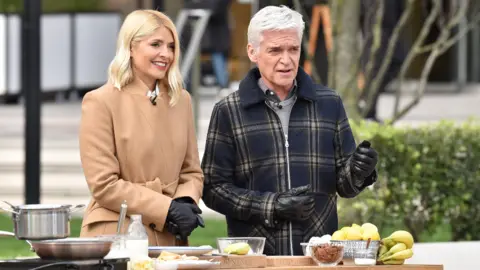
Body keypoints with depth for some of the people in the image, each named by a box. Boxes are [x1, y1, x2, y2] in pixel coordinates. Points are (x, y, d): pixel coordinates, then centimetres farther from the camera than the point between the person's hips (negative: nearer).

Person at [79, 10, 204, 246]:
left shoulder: (181, 100, 10)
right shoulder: (100, 102, -7)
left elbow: (192, 172, 13)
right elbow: (103, 185, -12)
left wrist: (186, 202, -9)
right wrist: (168, 209, -16)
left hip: (170, 238, 5)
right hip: (117, 239, -5)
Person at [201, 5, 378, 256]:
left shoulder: (329, 104, 7)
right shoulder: (228, 112, 1)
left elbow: (344, 185, 11)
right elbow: (213, 189, -2)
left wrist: (357, 172, -11)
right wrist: (270, 206, -14)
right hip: (253, 253, -2)